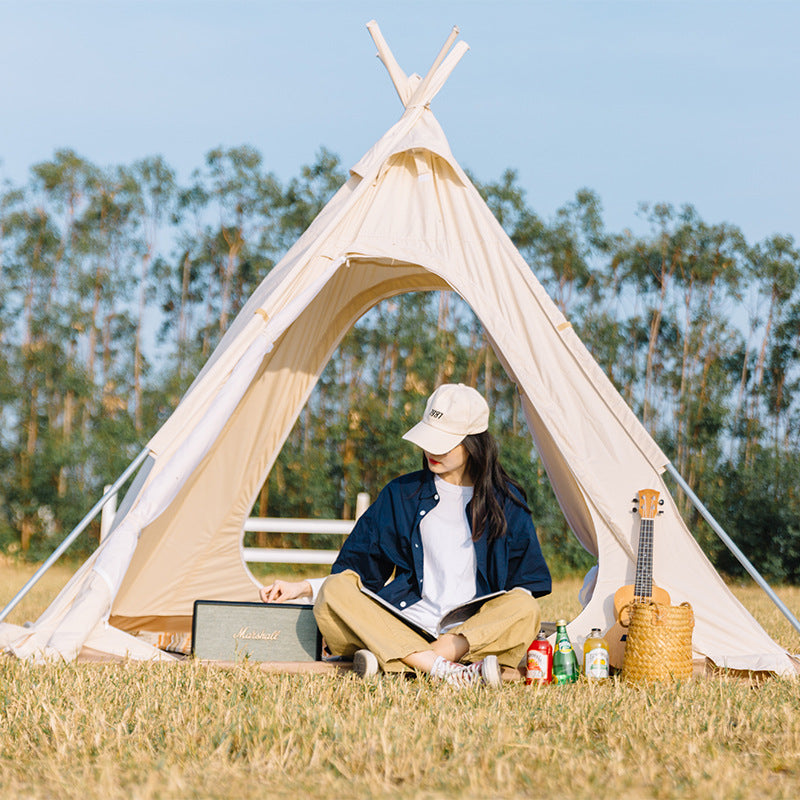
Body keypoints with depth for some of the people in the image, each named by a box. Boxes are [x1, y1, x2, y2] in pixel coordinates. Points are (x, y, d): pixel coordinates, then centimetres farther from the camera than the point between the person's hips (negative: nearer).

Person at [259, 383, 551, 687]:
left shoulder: (506, 500, 10)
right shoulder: (402, 493, 14)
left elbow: (527, 582, 8)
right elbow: (361, 566, 18)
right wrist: (302, 588, 4)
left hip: (476, 631, -1)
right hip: (407, 626, 1)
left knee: (524, 607, -34)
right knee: (334, 591, -25)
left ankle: (387, 659, -40)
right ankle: (444, 669, -43)